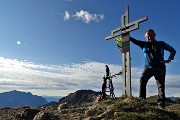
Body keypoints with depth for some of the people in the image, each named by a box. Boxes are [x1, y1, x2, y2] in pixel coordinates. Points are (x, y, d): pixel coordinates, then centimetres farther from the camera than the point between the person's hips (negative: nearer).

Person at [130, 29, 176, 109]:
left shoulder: (161, 44, 11)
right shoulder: (144, 44, 13)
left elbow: (173, 50, 16)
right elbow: (135, 41, 8)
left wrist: (169, 59, 1)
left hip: (160, 67, 0)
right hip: (148, 67, 0)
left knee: (161, 85, -5)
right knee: (142, 80, -24)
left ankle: (161, 104, -1)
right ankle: (142, 99, -23)